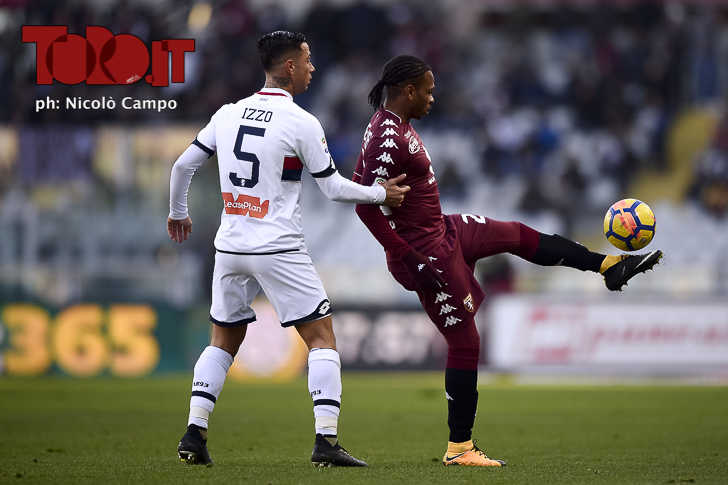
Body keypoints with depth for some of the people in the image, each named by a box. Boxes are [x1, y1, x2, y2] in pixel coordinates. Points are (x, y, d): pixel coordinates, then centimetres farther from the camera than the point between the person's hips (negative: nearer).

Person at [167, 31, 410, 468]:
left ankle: (194, 433, 9)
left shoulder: (228, 114, 6)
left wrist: (178, 213, 29)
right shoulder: (302, 123, -9)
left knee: (224, 340, 19)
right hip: (279, 248, -5)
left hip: (230, 247, 5)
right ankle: (326, 439, -10)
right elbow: (335, 188, -4)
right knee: (322, 337, 1)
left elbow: (183, 165, 12)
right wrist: (381, 194, 12)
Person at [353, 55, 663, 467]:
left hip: (442, 231, 10)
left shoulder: (393, 125, 6)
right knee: (465, 341, -2)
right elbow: (366, 205, -31)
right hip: (426, 252, -10)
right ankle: (460, 448, 6)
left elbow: (358, 183, 19)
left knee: (520, 236, 21)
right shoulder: (389, 139, -26)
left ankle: (609, 266, 37)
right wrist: (408, 257, -27)